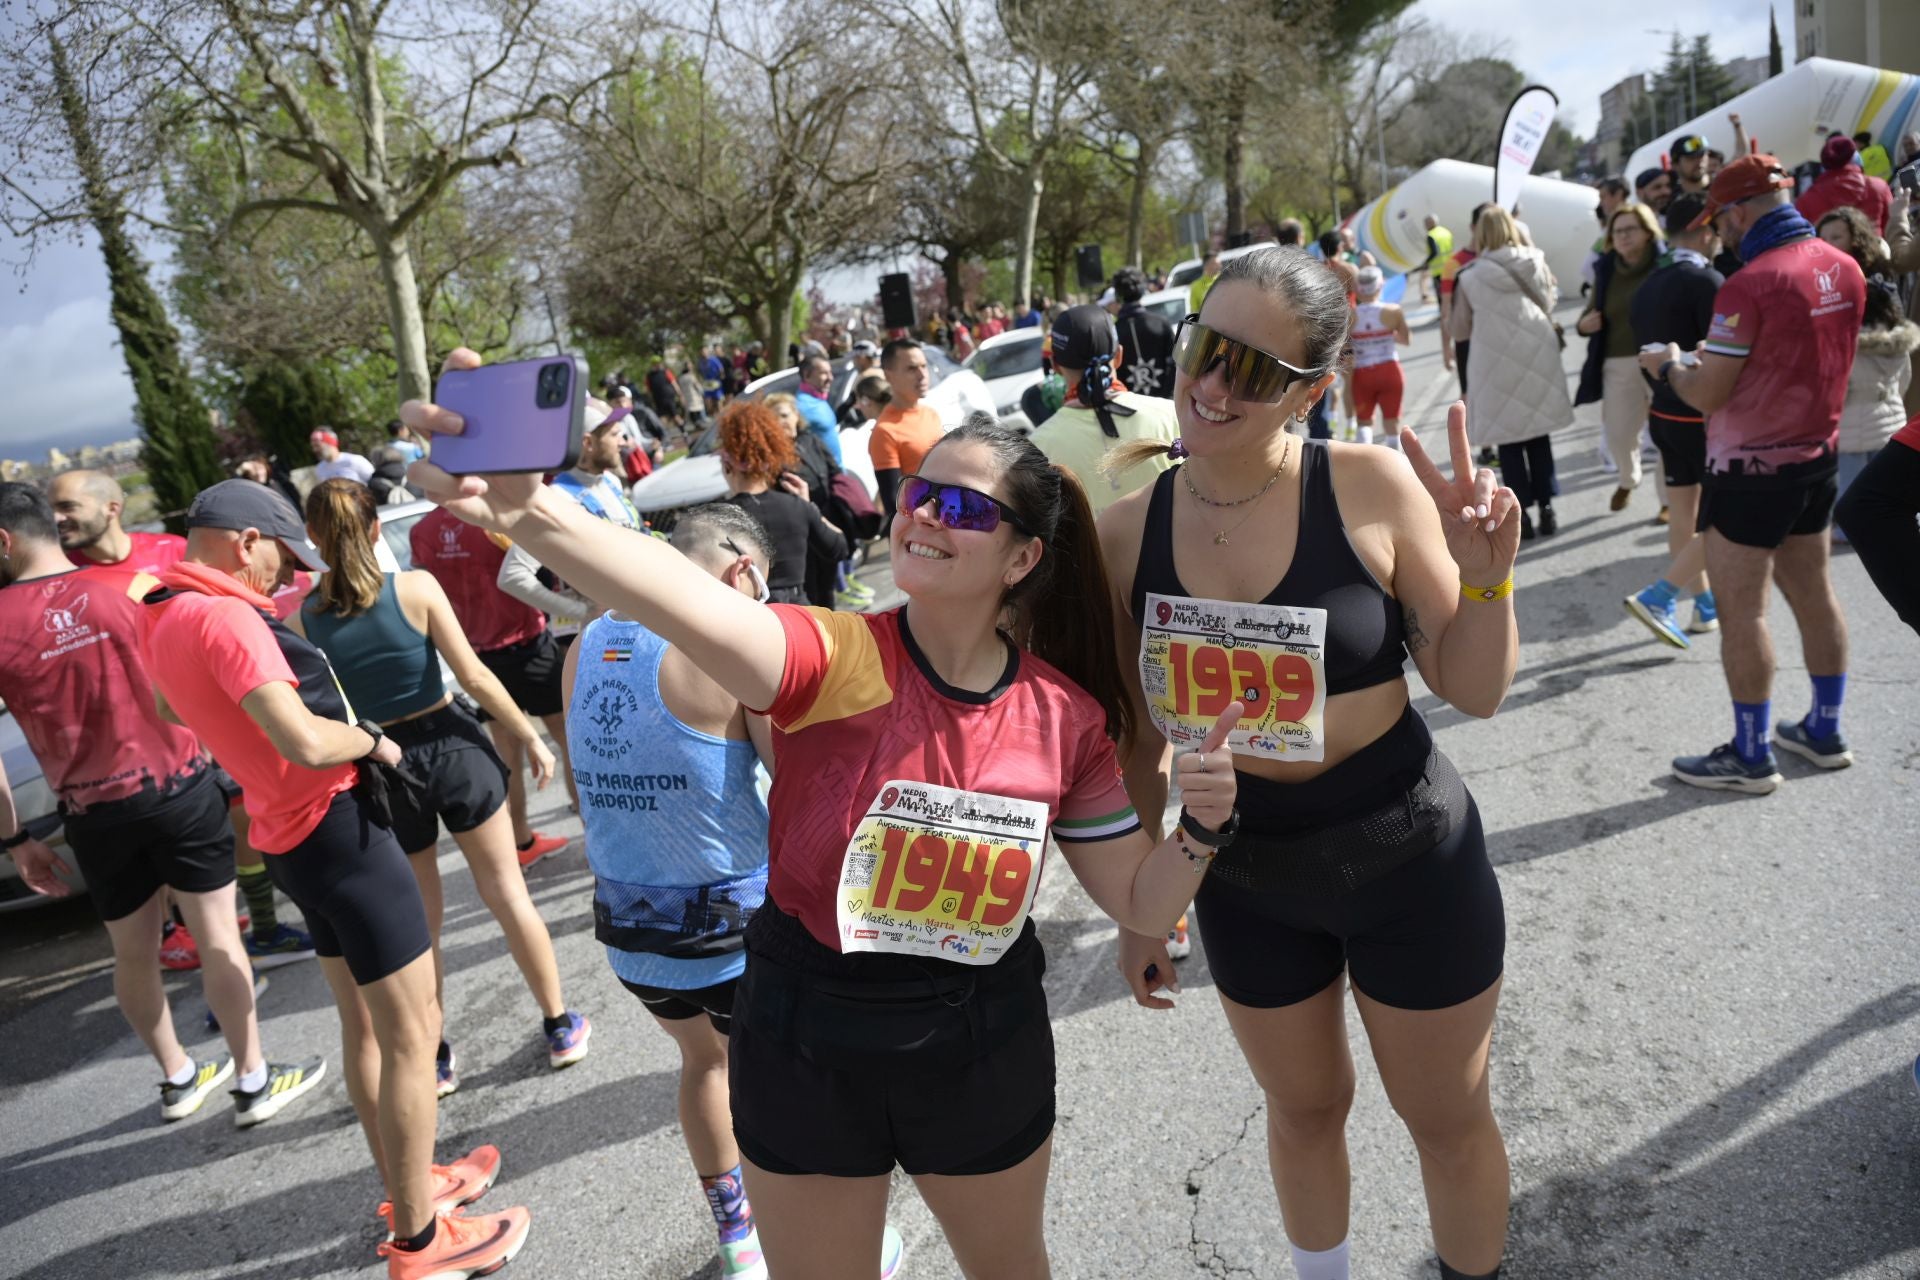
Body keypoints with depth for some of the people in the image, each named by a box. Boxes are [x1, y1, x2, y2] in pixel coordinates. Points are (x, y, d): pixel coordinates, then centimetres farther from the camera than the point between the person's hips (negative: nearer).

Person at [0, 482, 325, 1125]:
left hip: (94, 813, 2)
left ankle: (178, 1077, 35)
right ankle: (254, 1080, 15)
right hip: (180, 787, -1)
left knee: (132, 953, 18)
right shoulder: (135, 585, -7)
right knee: (217, 936, 7)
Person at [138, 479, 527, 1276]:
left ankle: (408, 1188, 35)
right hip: (338, 829, -10)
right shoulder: (222, 616, -22)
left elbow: (169, 709, 30)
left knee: (364, 1025, 21)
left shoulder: (161, 618, 8)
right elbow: (307, 743, -31)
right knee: (411, 1035, 0)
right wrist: (374, 740, -13)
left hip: (292, 837, 10)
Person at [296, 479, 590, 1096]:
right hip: (452, 747, -1)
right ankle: (561, 1027, 23)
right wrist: (530, 738, -1)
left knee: (418, 922, 17)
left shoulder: (300, 618, -7)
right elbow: (474, 678, -11)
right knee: (508, 894, 12)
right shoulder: (416, 587, -13)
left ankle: (435, 1058, 30)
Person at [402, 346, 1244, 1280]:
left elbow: (1141, 906, 0)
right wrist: (530, 516, -60)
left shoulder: (1067, 715, -9)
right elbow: (700, 612, -43)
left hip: (986, 1048, 3)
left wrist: (1202, 827, -20)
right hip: (806, 1038, -2)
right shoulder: (836, 659, -20)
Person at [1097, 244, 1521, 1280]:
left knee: (1447, 1119, 19)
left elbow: (1474, 690, -8)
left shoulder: (1373, 487, -17)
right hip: (1244, 877, 2)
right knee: (1304, 1111, 24)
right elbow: (1141, 740, 1)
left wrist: (1486, 572, -26)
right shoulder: (1128, 532, -10)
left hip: (1408, 858, -2)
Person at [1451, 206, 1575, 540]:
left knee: (1509, 443, 5)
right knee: (1539, 437, 12)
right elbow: (1550, 309, 17)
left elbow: (1460, 331, 4)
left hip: (1498, 367, -3)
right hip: (1539, 361, 3)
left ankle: (1522, 515, 5)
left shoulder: (1470, 278, -5)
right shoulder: (1537, 266, 3)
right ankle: (1546, 509, 14)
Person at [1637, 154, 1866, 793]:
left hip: (1752, 467, -8)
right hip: (1816, 455, 8)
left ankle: (1751, 756, 10)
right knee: (1813, 594, 17)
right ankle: (1825, 731, 30)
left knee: (1739, 611, 1)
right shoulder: (1844, 268, 3)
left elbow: (1706, 395, -18)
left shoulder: (1749, 284, -22)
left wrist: (1669, 364, 1)